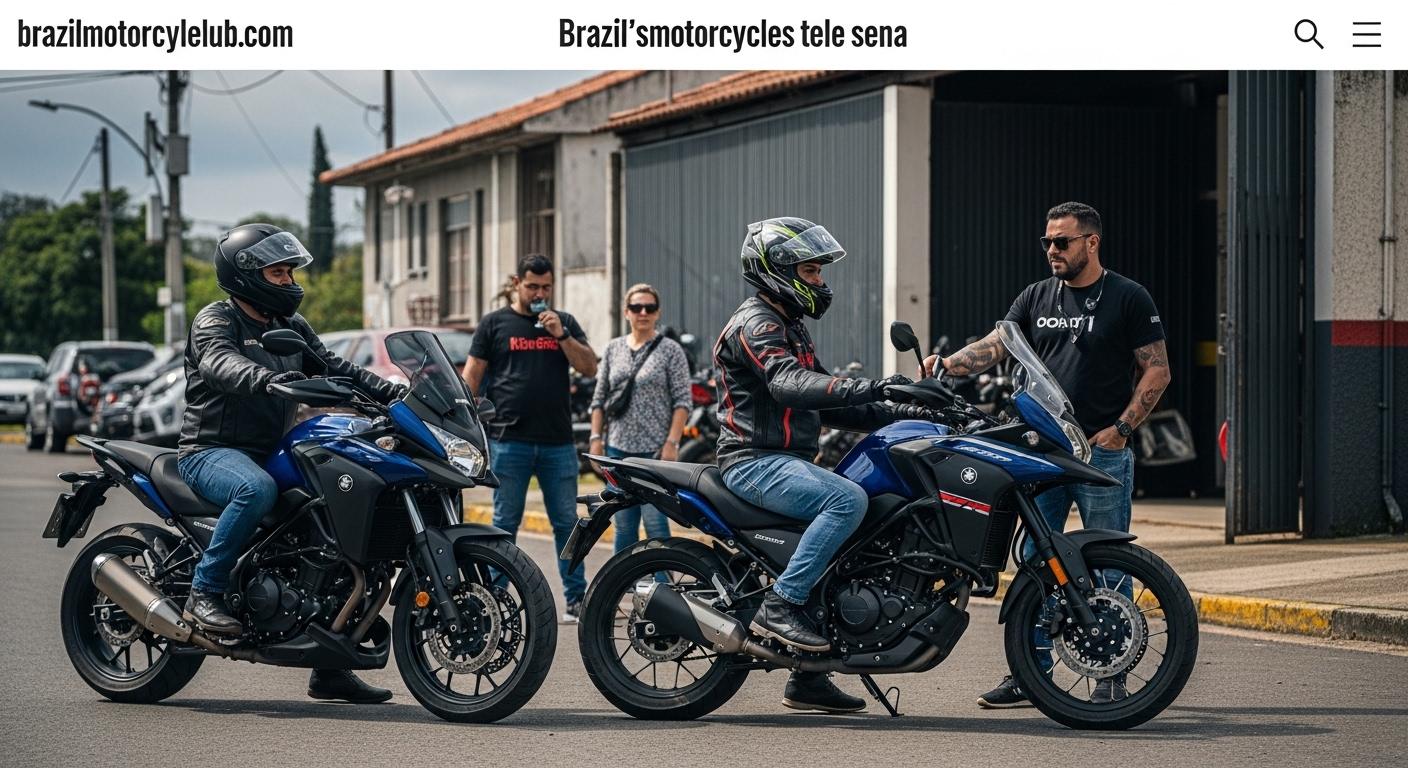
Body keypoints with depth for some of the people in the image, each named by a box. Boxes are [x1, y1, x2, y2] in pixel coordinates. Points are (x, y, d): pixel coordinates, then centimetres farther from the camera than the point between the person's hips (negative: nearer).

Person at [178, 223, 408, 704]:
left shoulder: (291, 326, 18)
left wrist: (388, 391, -7)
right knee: (257, 490, -40)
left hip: (270, 454, 8)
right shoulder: (215, 321, -7)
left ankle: (329, 668, 4)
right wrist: (266, 379, -49)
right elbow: (222, 364, -29)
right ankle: (204, 594, -29)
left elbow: (333, 367, 10)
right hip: (211, 451, -8)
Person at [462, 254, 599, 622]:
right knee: (504, 524, 3)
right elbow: (471, 377, 5)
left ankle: (576, 599, 7)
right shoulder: (494, 324, 7)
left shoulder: (565, 323, 13)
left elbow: (589, 368, 5)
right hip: (509, 441, -2)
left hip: (558, 442, 2)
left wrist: (561, 335, -8)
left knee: (567, 523, 3)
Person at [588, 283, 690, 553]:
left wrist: (672, 443, -13)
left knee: (655, 525, -8)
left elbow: (682, 401, -5)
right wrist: (596, 438, 6)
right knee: (623, 526, 8)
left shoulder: (670, 350, 0)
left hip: (656, 450, -4)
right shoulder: (613, 348, 12)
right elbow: (599, 399, 15)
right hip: (619, 448, 4)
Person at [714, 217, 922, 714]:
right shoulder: (755, 324, -10)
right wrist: (865, 388, -39)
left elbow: (826, 405, 23)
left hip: (787, 462, 10)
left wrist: (898, 416, 11)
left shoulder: (790, 329, 22)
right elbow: (789, 385, -29)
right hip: (756, 463, -10)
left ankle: (808, 678, 12)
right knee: (848, 500, -30)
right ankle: (780, 606, -26)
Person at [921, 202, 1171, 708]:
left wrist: (1121, 429, -10)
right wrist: (948, 364, -17)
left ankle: (1112, 676, 5)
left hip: (1103, 452, -5)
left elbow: (1157, 370, -2)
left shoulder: (1128, 299, 0)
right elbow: (995, 345, 2)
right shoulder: (1038, 297, 13)